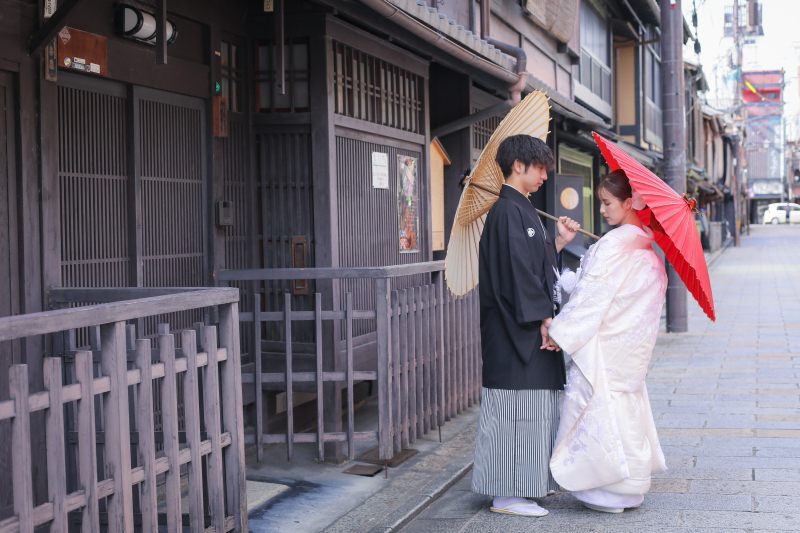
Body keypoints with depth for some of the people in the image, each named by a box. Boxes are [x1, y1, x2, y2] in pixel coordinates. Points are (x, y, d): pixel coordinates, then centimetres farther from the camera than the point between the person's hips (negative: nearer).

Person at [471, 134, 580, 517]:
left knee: (533, 409, 15)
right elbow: (517, 270, -21)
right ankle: (505, 494, 1)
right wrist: (543, 317, -19)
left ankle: (531, 482, 25)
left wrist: (560, 240, 13)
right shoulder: (508, 211, -15)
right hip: (514, 331, -10)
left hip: (529, 327, 10)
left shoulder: (521, 209, 17)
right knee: (516, 409, -6)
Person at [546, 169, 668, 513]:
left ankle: (609, 493, 4)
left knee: (599, 407, -1)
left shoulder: (615, 244, -18)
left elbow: (592, 294, -20)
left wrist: (561, 331, -14)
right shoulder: (646, 248, 8)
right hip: (630, 345, 9)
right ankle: (631, 485, 24)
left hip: (604, 343, -9)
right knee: (627, 405, 16)